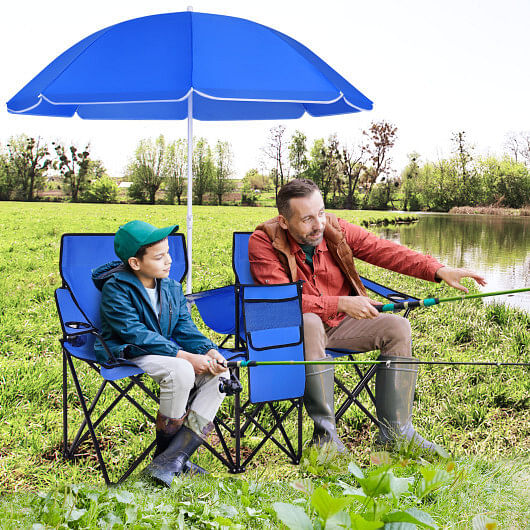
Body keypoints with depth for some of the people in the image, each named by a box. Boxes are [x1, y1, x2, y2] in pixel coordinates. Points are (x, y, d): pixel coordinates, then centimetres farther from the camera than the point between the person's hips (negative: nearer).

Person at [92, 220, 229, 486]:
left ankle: (173, 458, -21)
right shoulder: (115, 289, -12)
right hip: (126, 355, -7)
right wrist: (183, 355, -28)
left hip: (166, 352, 7)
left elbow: (185, 328, 6)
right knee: (181, 372, -34)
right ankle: (164, 451, -14)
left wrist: (210, 351, -15)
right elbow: (136, 333, -21)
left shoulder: (172, 288, 10)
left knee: (219, 374, -15)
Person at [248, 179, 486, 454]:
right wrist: (340, 303, -31)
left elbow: (385, 250, -12)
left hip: (340, 323, 5)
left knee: (397, 327, -14)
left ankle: (395, 431, -7)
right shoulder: (264, 242, -18)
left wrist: (439, 270, -25)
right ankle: (324, 433, -29)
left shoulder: (336, 229, -7)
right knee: (309, 323, -38)